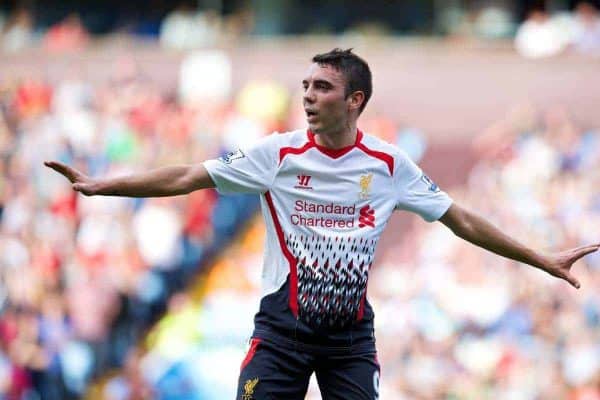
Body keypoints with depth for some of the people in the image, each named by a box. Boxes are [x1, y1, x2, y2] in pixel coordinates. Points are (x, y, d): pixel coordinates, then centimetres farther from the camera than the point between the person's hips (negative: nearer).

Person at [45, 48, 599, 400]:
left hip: (351, 331, 1)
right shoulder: (278, 154, -4)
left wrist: (544, 260, 6)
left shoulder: (390, 165, -1)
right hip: (283, 324, -1)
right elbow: (186, 178, -6)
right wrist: (98, 185, -13)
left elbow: (463, 221, 6)